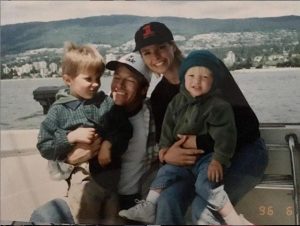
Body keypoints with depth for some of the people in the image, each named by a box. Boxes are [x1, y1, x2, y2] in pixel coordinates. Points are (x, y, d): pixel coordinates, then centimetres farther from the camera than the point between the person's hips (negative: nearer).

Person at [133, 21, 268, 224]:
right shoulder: (159, 95, 3)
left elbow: (247, 122, -20)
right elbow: (162, 140, 3)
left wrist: (198, 142, -23)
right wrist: (166, 155, -21)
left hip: (243, 150, -4)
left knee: (204, 209, -28)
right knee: (168, 200, -24)